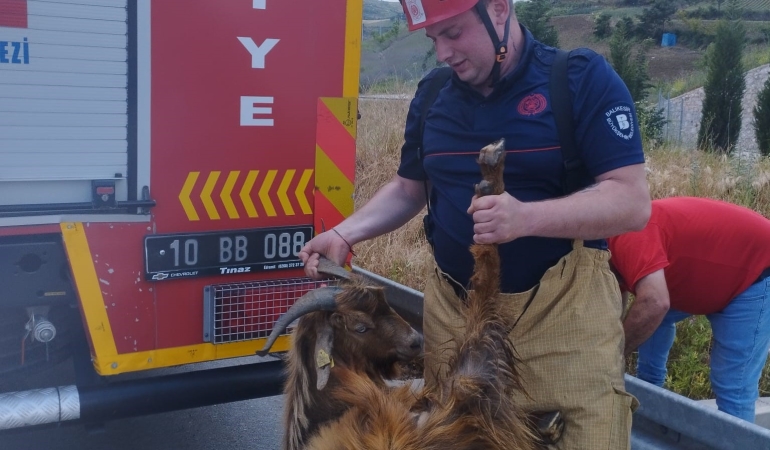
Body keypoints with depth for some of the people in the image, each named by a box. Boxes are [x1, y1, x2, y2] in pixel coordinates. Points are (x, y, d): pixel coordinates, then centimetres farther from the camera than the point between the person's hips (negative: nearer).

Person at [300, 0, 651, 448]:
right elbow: (408, 189, 18)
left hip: (562, 313, -4)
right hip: (453, 310, 5)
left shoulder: (584, 78, -10)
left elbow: (633, 202, -16)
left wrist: (526, 218, -31)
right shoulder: (432, 94, 7)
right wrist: (344, 234, 1)